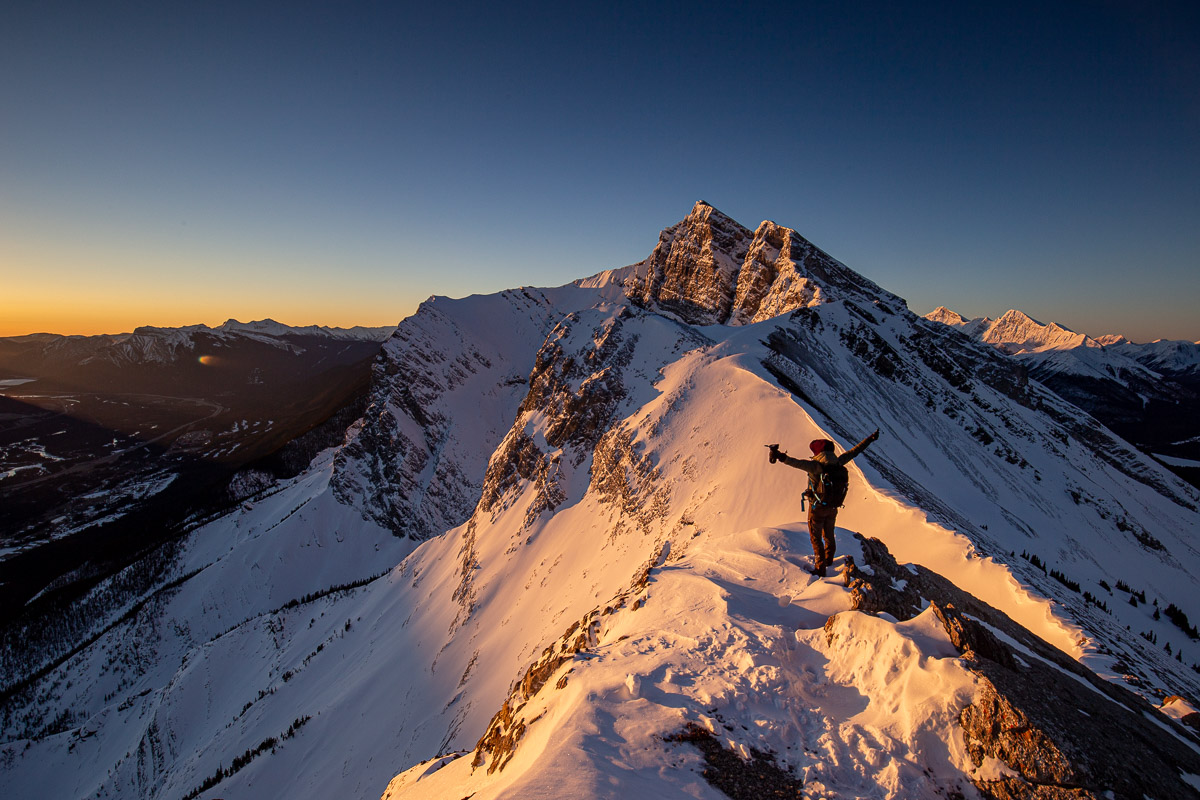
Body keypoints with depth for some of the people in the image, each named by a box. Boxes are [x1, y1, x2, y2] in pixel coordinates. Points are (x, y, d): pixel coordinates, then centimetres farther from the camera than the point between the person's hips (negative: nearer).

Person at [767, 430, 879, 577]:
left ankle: (820, 568, 11)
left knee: (816, 538, 8)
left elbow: (798, 463, -43)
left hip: (817, 508, -6)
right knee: (829, 535, 25)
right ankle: (828, 560, 45)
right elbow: (854, 451, 4)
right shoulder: (838, 463, -8)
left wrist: (781, 456, -55)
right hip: (833, 508, 6)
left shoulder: (816, 466, -25)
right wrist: (871, 439, 15)